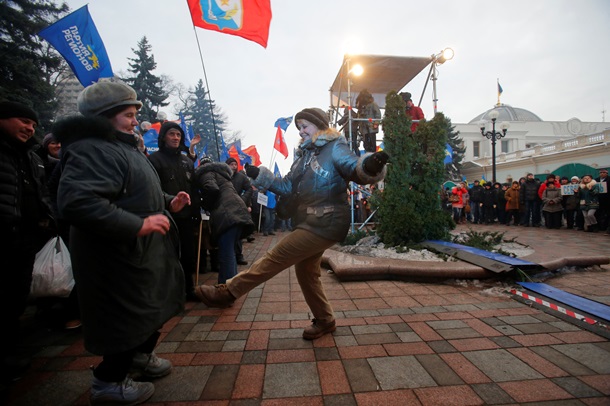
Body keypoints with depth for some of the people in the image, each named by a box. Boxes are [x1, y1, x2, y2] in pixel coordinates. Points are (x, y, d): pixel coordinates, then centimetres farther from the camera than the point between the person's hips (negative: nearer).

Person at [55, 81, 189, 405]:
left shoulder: (121, 146, 17)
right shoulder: (93, 150, -20)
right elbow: (76, 202, -35)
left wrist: (168, 203, 10)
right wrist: (138, 225, -34)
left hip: (141, 252, 11)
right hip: (121, 258, -11)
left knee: (152, 306, 23)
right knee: (130, 317, 3)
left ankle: (142, 355, 46)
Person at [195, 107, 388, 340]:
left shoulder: (335, 148, -6)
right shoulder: (305, 153, 19)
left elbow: (356, 170, -20)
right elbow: (287, 186, 18)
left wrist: (370, 166, -43)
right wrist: (260, 175, 11)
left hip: (325, 225, -9)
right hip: (311, 224, 9)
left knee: (275, 258, -7)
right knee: (305, 272, 15)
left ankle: (227, 293, 4)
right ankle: (324, 320, 31)